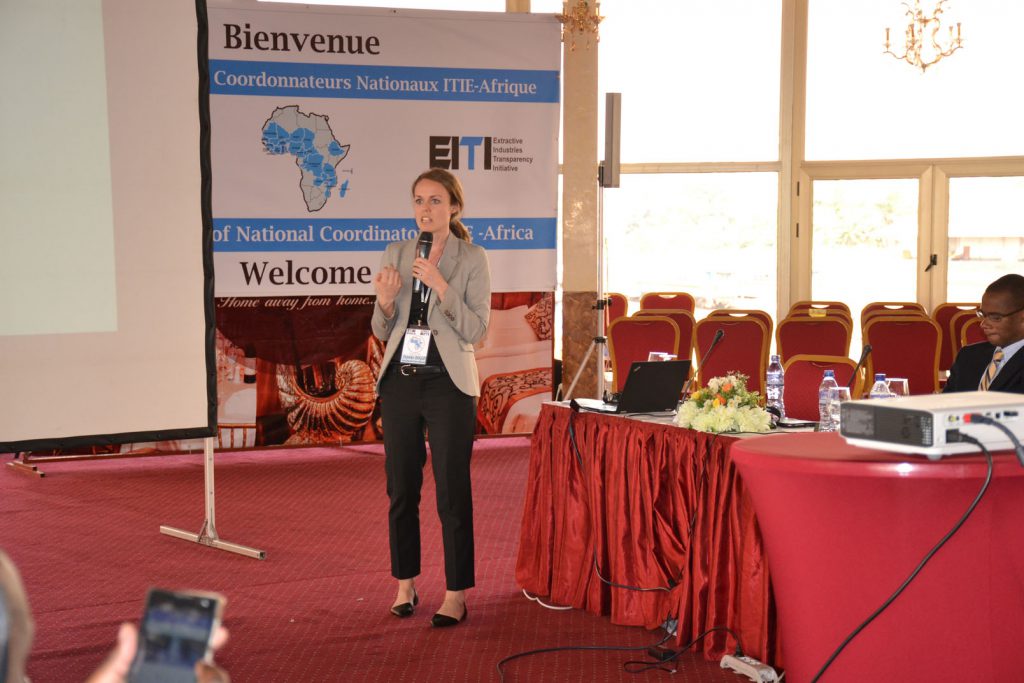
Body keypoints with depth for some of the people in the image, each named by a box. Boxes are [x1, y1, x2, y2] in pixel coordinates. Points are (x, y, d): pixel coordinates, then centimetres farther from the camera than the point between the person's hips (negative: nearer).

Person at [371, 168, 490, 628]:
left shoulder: (472, 259, -4)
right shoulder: (396, 254, 7)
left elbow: (475, 330, -10)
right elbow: (382, 331, 11)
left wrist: (441, 286, -20)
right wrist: (385, 301, -10)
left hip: (448, 385, -4)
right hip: (401, 382, 4)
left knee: (452, 492, -1)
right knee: (401, 489, 10)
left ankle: (456, 596, 7)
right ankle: (406, 584, 24)